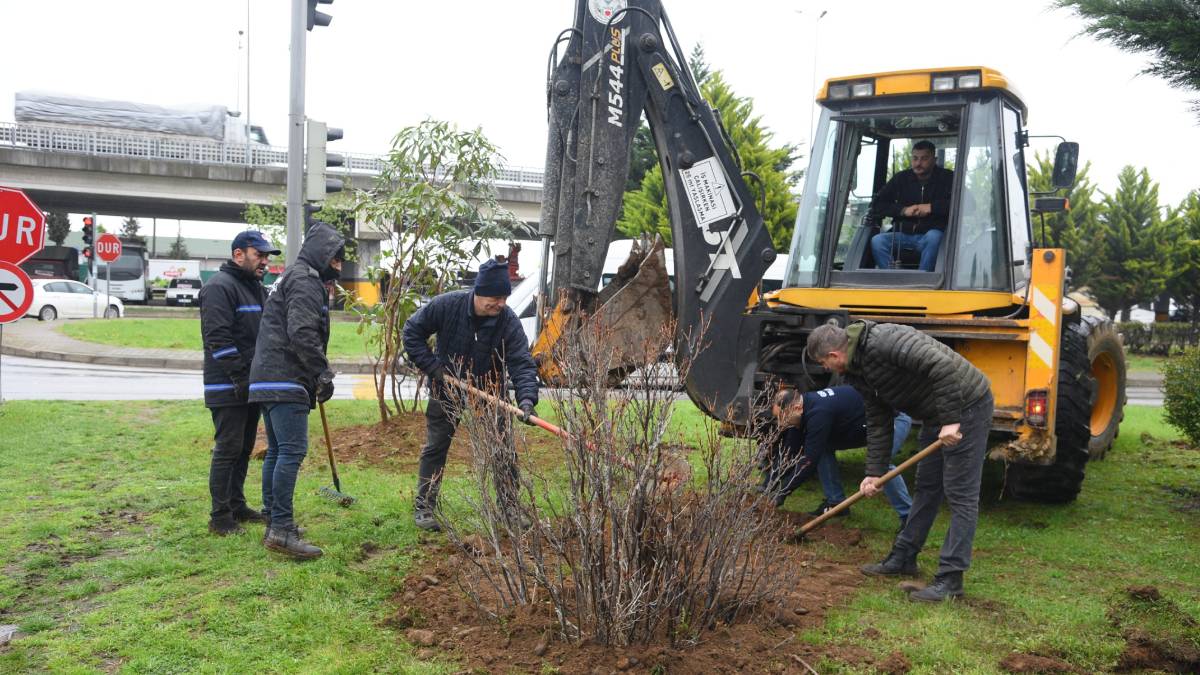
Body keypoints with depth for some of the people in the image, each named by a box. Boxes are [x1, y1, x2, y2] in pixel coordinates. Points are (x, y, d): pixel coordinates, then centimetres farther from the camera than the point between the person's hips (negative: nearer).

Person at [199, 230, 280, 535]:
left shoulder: (257, 288, 18)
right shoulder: (220, 287, -13)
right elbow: (218, 338, -20)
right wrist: (239, 376, -21)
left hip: (251, 385, 9)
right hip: (228, 387, -9)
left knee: (244, 448, 15)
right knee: (227, 449, -5)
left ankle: (237, 505, 25)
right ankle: (220, 517, 2)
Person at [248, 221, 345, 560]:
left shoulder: (291, 278, 25)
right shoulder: (305, 280, -9)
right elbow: (302, 333, -21)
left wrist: (316, 376, 23)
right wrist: (324, 374, -15)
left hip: (268, 380, 11)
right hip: (286, 381, -11)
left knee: (277, 451, 13)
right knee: (293, 451, -13)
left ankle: (274, 524, 19)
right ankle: (281, 529, -14)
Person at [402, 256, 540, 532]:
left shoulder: (509, 321, -21)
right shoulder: (447, 305, -22)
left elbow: (522, 362, -26)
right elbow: (412, 331, -10)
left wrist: (527, 398, -43)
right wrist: (432, 367, -18)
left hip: (489, 392, 1)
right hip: (446, 390, -1)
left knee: (505, 452, 1)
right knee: (435, 448, 5)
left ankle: (510, 509, 15)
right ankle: (423, 508, 17)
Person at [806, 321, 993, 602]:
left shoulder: (884, 341, -26)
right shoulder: (858, 370, 5)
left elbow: (943, 366, -33)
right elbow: (878, 422, 10)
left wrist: (950, 420, -30)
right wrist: (875, 473, 8)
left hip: (966, 405, -10)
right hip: (935, 413, 10)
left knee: (960, 494, -6)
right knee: (926, 487, 17)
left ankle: (950, 579, -3)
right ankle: (903, 558, 28)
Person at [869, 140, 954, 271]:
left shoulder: (947, 178, 5)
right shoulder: (901, 178, 12)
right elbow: (876, 205, 6)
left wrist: (931, 207, -15)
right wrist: (903, 210, -8)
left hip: (931, 234, -2)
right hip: (902, 234, 2)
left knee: (934, 237, -37)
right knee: (877, 240, -26)